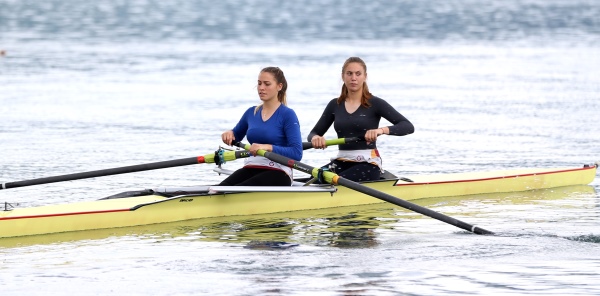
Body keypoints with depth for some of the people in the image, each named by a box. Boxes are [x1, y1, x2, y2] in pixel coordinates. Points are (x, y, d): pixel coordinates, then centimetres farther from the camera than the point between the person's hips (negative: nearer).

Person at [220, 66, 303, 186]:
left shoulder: (287, 115, -3)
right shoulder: (251, 112, 16)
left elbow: (297, 153, -15)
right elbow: (236, 136, 37)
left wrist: (268, 147, -26)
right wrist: (229, 134, 11)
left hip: (278, 173, -6)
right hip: (250, 169, 6)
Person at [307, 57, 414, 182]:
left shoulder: (374, 103, -1)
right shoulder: (335, 105, 12)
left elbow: (408, 127, -9)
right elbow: (313, 133, 14)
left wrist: (381, 130, -28)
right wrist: (315, 138, -12)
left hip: (368, 164, -4)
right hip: (341, 162, 4)